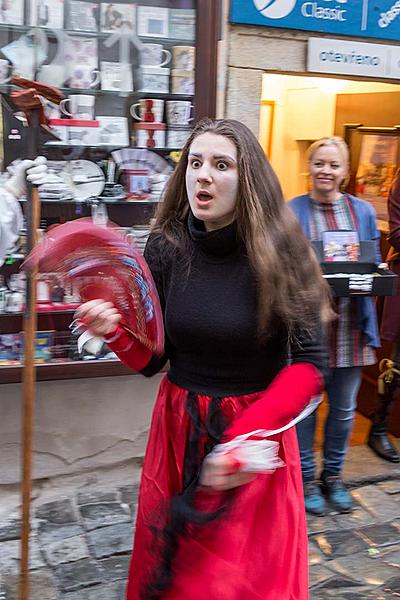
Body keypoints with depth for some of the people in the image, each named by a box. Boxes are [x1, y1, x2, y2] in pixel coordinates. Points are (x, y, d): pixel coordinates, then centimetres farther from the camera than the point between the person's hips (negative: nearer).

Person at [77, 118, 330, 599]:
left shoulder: (277, 251, -14)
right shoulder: (168, 247, -6)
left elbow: (309, 364, -14)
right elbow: (150, 359, -1)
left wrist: (248, 434, -25)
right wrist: (115, 331, -21)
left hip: (259, 433, -2)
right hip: (180, 432, 3)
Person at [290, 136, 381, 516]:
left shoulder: (363, 212, 6)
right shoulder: (291, 212, -2)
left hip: (350, 325, 3)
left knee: (344, 409, 14)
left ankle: (333, 475, 34)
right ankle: (306, 478, 27)